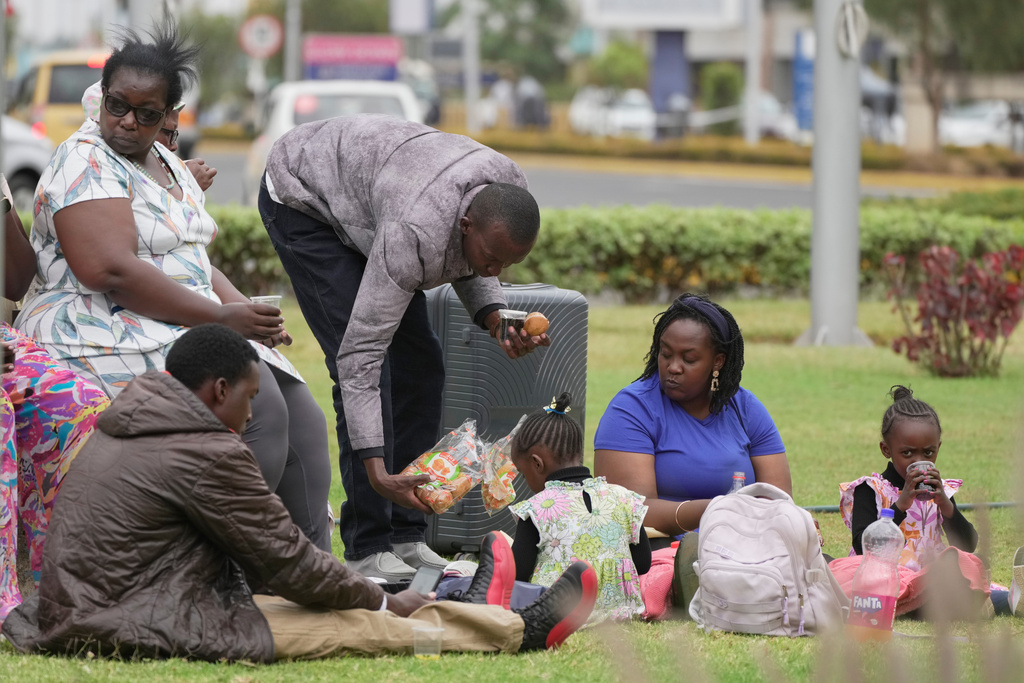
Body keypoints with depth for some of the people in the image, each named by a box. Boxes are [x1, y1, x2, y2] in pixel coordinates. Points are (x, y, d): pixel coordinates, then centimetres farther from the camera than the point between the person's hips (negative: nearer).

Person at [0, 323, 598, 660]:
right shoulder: (206, 453, -17)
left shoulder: (119, 435, 16)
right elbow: (286, 561, -8)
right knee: (366, 627, 1)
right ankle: (517, 630, 13)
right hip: (153, 630, -10)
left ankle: (468, 615, 32)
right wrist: (382, 601, 8)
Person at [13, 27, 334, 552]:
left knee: (302, 420, -6)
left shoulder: (167, 164, 19)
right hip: (104, 331, -9)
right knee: (260, 409, -27)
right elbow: (110, 271, -22)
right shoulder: (87, 164, -10)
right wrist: (221, 316, -21)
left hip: (184, 326, 9)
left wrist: (247, 311, -1)